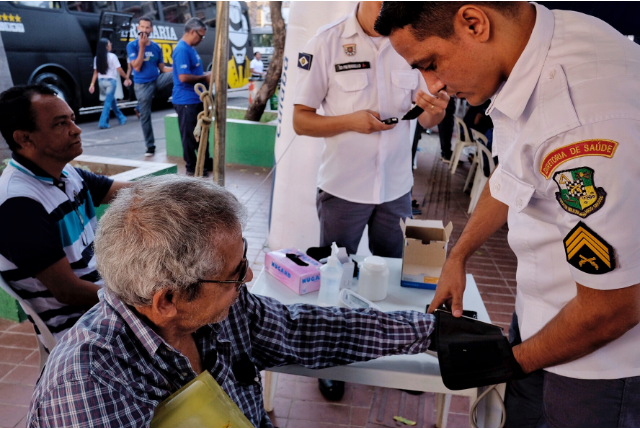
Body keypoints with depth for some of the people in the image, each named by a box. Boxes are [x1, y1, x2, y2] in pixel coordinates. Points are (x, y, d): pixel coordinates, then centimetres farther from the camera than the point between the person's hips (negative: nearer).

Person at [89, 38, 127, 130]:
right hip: (110, 81, -6)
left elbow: (95, 72, 5)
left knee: (112, 100, 20)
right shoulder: (112, 56, -10)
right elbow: (119, 70, -11)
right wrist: (127, 78, 1)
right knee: (108, 102, -4)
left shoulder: (97, 58, 6)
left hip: (101, 81, 6)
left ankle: (121, 118, 30)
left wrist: (92, 84, 7)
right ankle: (103, 122, -9)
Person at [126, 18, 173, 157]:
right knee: (145, 117, 0)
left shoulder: (156, 47, 5)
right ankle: (150, 146, 13)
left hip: (157, 80, 3)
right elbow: (137, 67, -16)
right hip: (142, 85, -3)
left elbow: (162, 68, 8)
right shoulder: (132, 45, -5)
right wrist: (142, 46, -18)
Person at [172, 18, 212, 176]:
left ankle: (206, 162, 29)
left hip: (196, 99, 10)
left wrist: (205, 75, 9)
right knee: (190, 136, 0)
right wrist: (204, 77, -14)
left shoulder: (190, 48, 14)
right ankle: (192, 167, 10)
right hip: (186, 101, -10)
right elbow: (183, 77, -26)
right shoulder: (182, 50, -17)